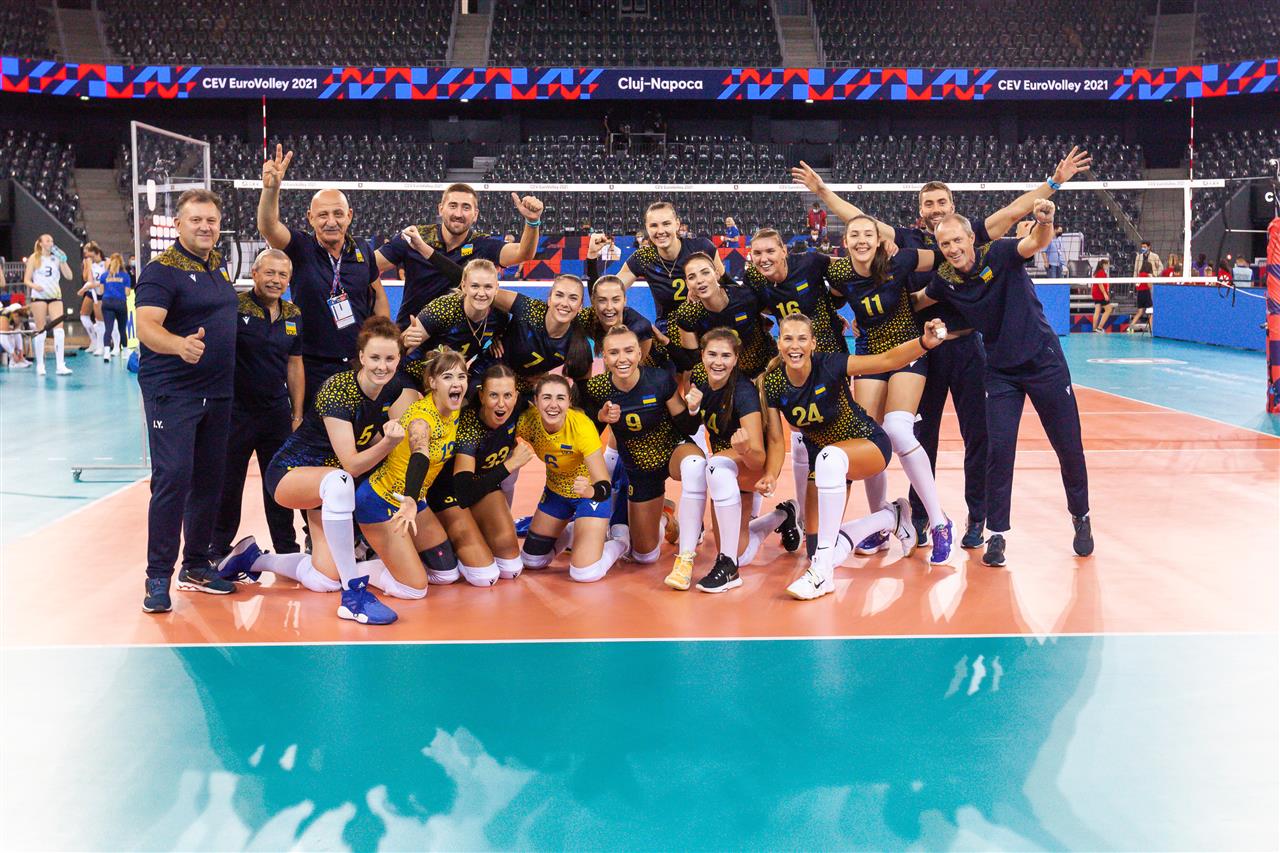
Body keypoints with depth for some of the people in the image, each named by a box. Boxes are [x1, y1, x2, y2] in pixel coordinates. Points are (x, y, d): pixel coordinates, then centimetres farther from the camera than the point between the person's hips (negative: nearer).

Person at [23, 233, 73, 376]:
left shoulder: (56, 258, 11)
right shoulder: (34, 258, 4)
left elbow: (69, 276, 4)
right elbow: (26, 280, 1)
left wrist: (63, 261, -7)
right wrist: (35, 286, -19)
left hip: (55, 296, 2)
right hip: (39, 296, -2)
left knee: (59, 329, -11)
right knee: (41, 331, 1)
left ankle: (60, 365, -14)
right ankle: (40, 365, 10)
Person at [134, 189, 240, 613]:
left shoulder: (219, 265, 12)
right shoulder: (162, 270, -11)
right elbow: (147, 326, -26)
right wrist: (180, 344, -44)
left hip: (218, 393, 7)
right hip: (172, 392, -7)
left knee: (209, 479, 11)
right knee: (173, 478, -13)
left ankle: (196, 565, 22)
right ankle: (158, 577, -6)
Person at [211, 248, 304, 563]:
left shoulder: (293, 316, 6)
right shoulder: (235, 307, -12)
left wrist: (297, 414, 11)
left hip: (277, 412, 5)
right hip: (236, 411, -5)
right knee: (228, 486, 5)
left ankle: (287, 550, 25)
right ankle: (219, 552, 18)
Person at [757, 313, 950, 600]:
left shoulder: (828, 366, -24)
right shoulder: (772, 384, -14)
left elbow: (887, 360, -34)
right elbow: (775, 439, -8)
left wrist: (924, 342, -52)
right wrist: (771, 475, -27)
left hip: (869, 445, -5)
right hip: (822, 458, 5)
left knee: (829, 456, -42)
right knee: (824, 552, -1)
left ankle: (822, 571, -36)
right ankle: (891, 516, 28)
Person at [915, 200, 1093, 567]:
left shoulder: (998, 254, -19)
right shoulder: (945, 279, -7)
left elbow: (1037, 242, -39)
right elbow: (919, 301, 15)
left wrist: (1045, 221, -59)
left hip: (1044, 361, -2)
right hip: (1001, 371, 2)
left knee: (1068, 446, 7)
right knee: (999, 450, -8)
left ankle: (1081, 518, 30)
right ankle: (997, 533, 6)